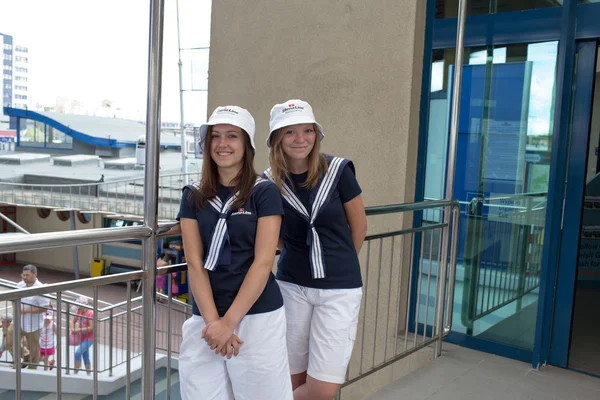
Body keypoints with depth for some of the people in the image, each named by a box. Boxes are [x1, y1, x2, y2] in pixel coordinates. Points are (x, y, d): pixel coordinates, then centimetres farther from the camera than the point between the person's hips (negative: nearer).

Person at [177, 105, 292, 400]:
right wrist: (212, 321, -11)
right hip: (205, 319, 3)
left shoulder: (264, 192, -3)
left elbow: (263, 263, -9)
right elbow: (195, 264, 0)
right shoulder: (193, 197, 6)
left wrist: (228, 322, -13)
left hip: (258, 317, -3)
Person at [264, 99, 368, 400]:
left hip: (339, 288, -1)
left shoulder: (337, 170, -9)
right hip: (291, 286, 1)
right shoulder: (269, 183, -5)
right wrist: (300, 257, 4)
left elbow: (359, 227, 3)